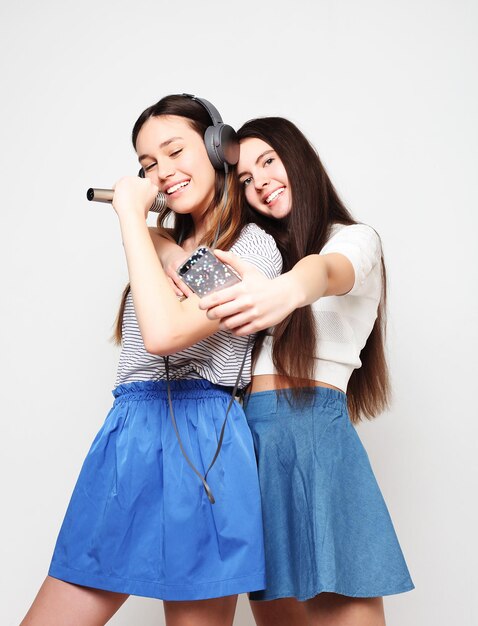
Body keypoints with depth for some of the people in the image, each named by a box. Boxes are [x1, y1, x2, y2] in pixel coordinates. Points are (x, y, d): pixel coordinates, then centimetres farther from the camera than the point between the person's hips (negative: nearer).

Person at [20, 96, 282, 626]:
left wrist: (132, 215, -13)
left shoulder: (253, 247, -7)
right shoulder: (167, 239, 20)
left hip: (194, 443, -8)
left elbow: (165, 332, -22)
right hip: (127, 438, 8)